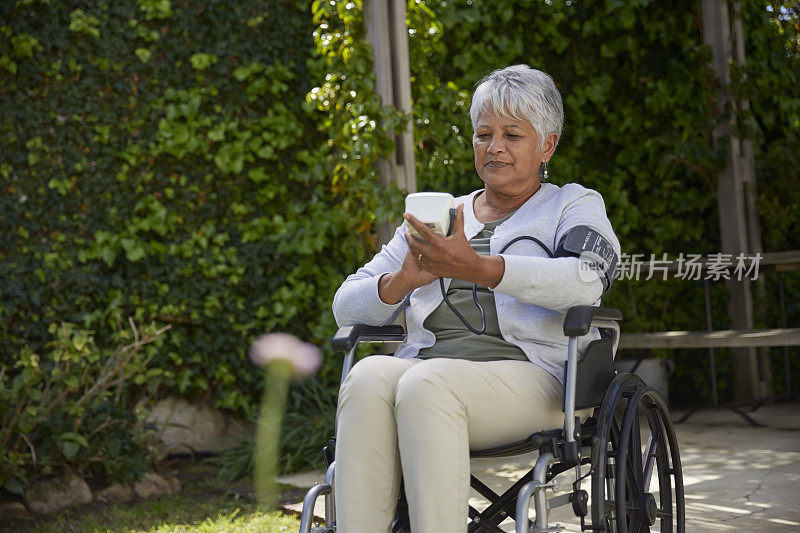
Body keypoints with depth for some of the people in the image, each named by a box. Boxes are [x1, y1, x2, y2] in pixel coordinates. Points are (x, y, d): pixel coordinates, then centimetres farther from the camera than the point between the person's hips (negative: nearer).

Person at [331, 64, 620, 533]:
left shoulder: (574, 205, 17)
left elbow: (586, 282, -8)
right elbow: (347, 305, 20)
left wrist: (477, 268, -21)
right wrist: (401, 282, -5)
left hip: (527, 370, -3)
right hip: (426, 367, 4)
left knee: (425, 384, -35)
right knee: (368, 377, -31)